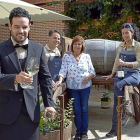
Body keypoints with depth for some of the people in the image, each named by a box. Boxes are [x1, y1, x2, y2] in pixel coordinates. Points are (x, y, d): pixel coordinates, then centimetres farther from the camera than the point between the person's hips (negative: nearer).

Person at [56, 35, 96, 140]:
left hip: (85, 86, 0)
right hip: (72, 87, 0)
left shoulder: (86, 57, 6)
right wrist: (60, 80, -21)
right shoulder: (66, 57, 3)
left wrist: (89, 77, -14)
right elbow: (63, 71, -4)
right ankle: (78, 131, 20)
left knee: (84, 109, 5)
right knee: (76, 110, 5)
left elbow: (92, 71, 6)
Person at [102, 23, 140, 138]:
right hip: (121, 73, 5)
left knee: (118, 85, -34)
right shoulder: (121, 45, 12)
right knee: (116, 101, -6)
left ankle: (126, 112, -15)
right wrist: (112, 74, 20)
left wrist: (125, 63, -25)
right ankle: (115, 128, 0)